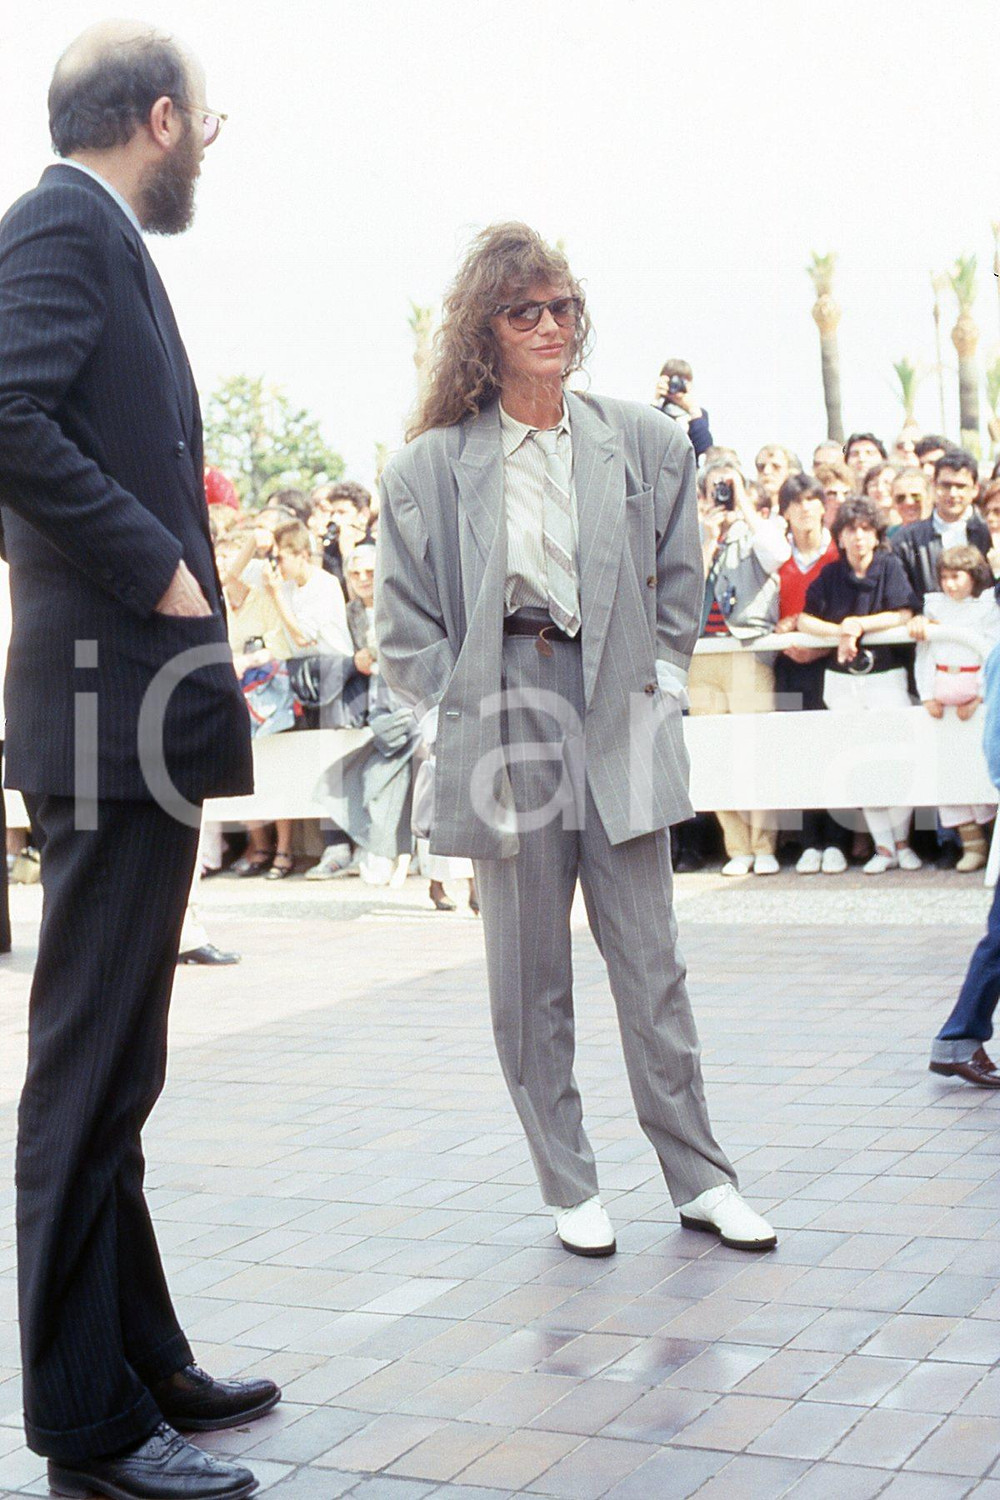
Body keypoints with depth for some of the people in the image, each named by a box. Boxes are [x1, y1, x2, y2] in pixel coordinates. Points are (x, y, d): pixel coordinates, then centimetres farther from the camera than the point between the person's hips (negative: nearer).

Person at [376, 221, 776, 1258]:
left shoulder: (646, 444, 7)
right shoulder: (431, 467, 1)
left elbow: (678, 587, 14)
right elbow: (405, 627, 3)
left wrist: (654, 685, 5)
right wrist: (470, 711, -5)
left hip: (618, 726, 1)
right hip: (499, 730, -1)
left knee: (650, 961, 5)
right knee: (529, 974, 5)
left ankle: (698, 1179, 15)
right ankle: (568, 1189, 17)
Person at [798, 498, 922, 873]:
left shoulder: (890, 566, -1)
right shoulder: (831, 574, 5)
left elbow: (904, 614, -10)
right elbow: (804, 619, 2)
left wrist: (857, 625, -15)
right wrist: (840, 632, -15)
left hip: (887, 675, -2)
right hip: (842, 678, 2)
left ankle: (902, 842, 7)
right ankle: (883, 846, 7)